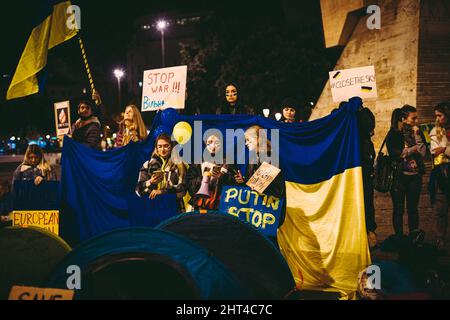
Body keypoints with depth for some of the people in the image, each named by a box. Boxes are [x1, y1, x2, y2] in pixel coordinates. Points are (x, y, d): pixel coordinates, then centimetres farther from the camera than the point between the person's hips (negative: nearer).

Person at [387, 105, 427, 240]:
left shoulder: (418, 132, 6)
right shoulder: (393, 134, -5)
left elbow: (423, 152, -4)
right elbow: (394, 155, -15)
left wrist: (417, 135, -11)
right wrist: (413, 149, -10)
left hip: (415, 176, 3)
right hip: (399, 176, -3)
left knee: (413, 208, 8)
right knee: (398, 209, 5)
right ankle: (399, 237, 14)